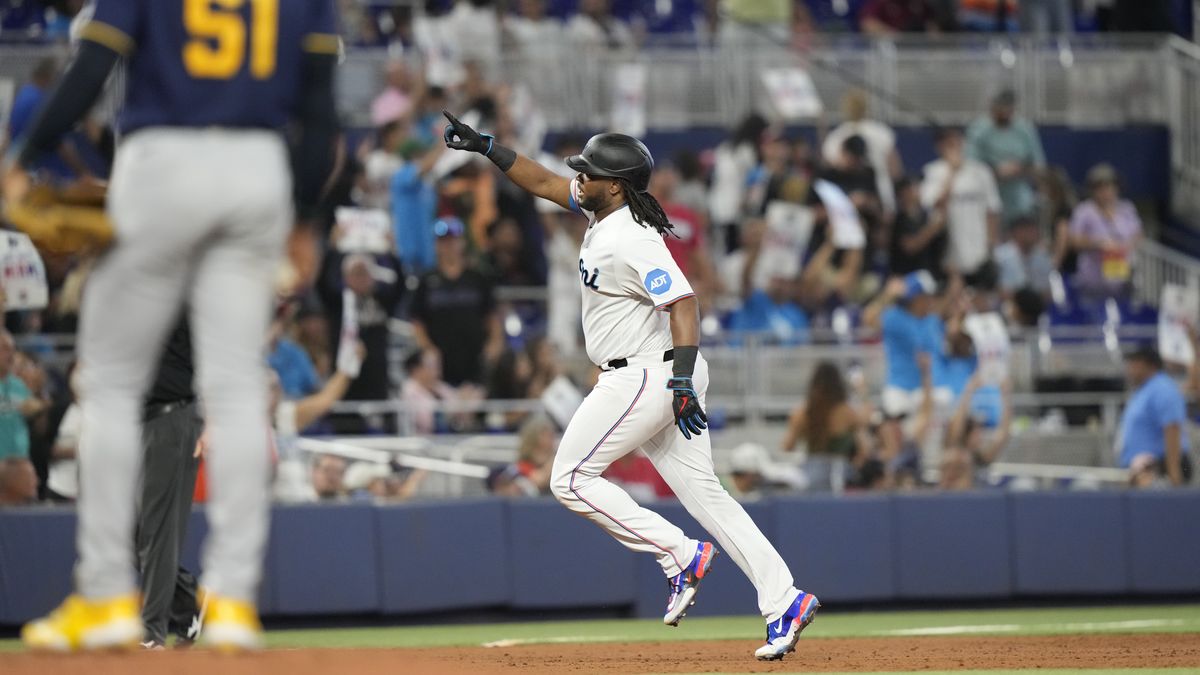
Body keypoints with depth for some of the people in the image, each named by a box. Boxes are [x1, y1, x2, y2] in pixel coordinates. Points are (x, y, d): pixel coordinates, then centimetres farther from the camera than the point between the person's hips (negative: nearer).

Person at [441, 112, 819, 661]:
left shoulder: (633, 240, -20)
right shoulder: (604, 210, 8)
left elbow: (683, 304, -28)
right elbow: (543, 182, 22)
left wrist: (681, 382, -36)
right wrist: (486, 147, 17)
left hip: (644, 378, -10)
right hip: (657, 379, 10)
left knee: (571, 479, -1)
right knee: (702, 492, 5)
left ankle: (679, 555, -5)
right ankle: (783, 603, -3)